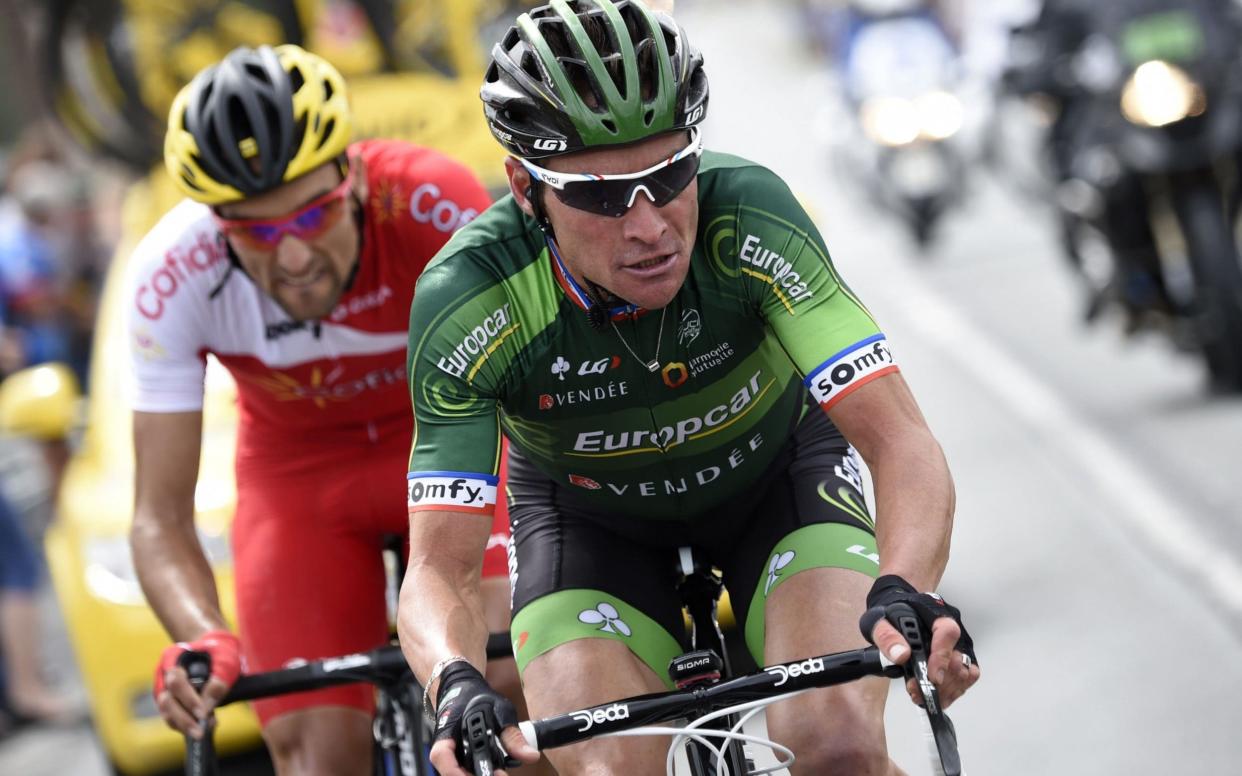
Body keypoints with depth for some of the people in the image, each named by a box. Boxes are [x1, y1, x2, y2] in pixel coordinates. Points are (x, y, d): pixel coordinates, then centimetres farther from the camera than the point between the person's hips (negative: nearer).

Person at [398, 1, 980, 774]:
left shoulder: (749, 215, -35)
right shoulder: (468, 298, -33)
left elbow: (904, 447, -38)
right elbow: (441, 566, -32)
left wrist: (904, 593, -58)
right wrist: (457, 685, -54)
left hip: (776, 467, 0)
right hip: (590, 518, 1)